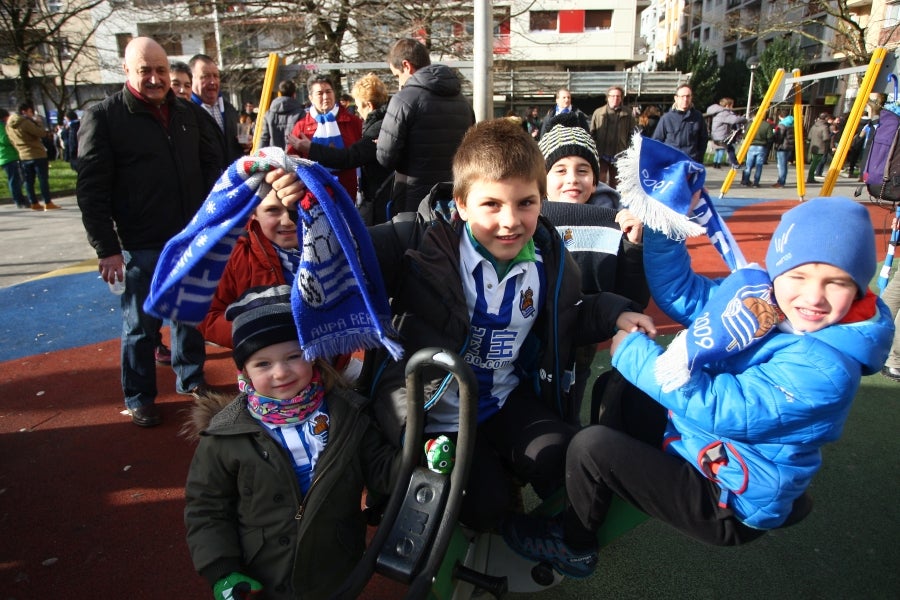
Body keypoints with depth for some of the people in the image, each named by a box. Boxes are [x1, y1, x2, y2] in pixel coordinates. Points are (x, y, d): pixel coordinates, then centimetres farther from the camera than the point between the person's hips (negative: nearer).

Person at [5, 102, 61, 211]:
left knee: (28, 181, 9)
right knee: (43, 179, -3)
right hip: (37, 154, -7)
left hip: (23, 156, 8)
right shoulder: (25, 122, -15)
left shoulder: (9, 125, 11)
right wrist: (47, 132, 3)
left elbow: (12, 141, 15)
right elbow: (41, 133, -15)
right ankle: (48, 203, -4)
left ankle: (34, 203, 12)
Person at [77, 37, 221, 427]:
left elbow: (210, 166, 16)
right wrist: (107, 249, -13)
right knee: (141, 325, 7)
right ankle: (139, 399, 24)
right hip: (141, 247, -4)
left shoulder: (188, 114, 8)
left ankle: (191, 379, 34)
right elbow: (91, 191, -9)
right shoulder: (103, 117, -7)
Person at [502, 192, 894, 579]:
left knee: (591, 446, -18)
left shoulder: (826, 369, -30)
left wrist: (633, 351, -24)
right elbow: (678, 292, -1)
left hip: (726, 507, -9)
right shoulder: (755, 297, -7)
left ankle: (574, 546, 12)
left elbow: (717, 407, -33)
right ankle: (601, 500, 23)